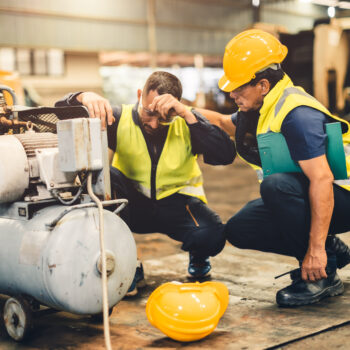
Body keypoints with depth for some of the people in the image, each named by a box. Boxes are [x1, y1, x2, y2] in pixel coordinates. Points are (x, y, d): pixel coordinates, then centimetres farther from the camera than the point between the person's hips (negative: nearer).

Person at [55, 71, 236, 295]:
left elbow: (226, 155, -26)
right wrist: (83, 98, -39)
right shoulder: (120, 119, -11)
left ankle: (198, 256, 12)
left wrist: (187, 113, -33)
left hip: (177, 202, 0)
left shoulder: (186, 123, -11)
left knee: (213, 236, -32)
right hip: (134, 204, 1)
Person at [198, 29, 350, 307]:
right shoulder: (262, 109, 4)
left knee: (276, 185, -34)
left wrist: (316, 248, -34)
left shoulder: (297, 114, -26)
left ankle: (322, 276, -19)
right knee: (239, 230, 1)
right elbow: (225, 123, 25)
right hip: (306, 200, 9)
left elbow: (322, 179, -32)